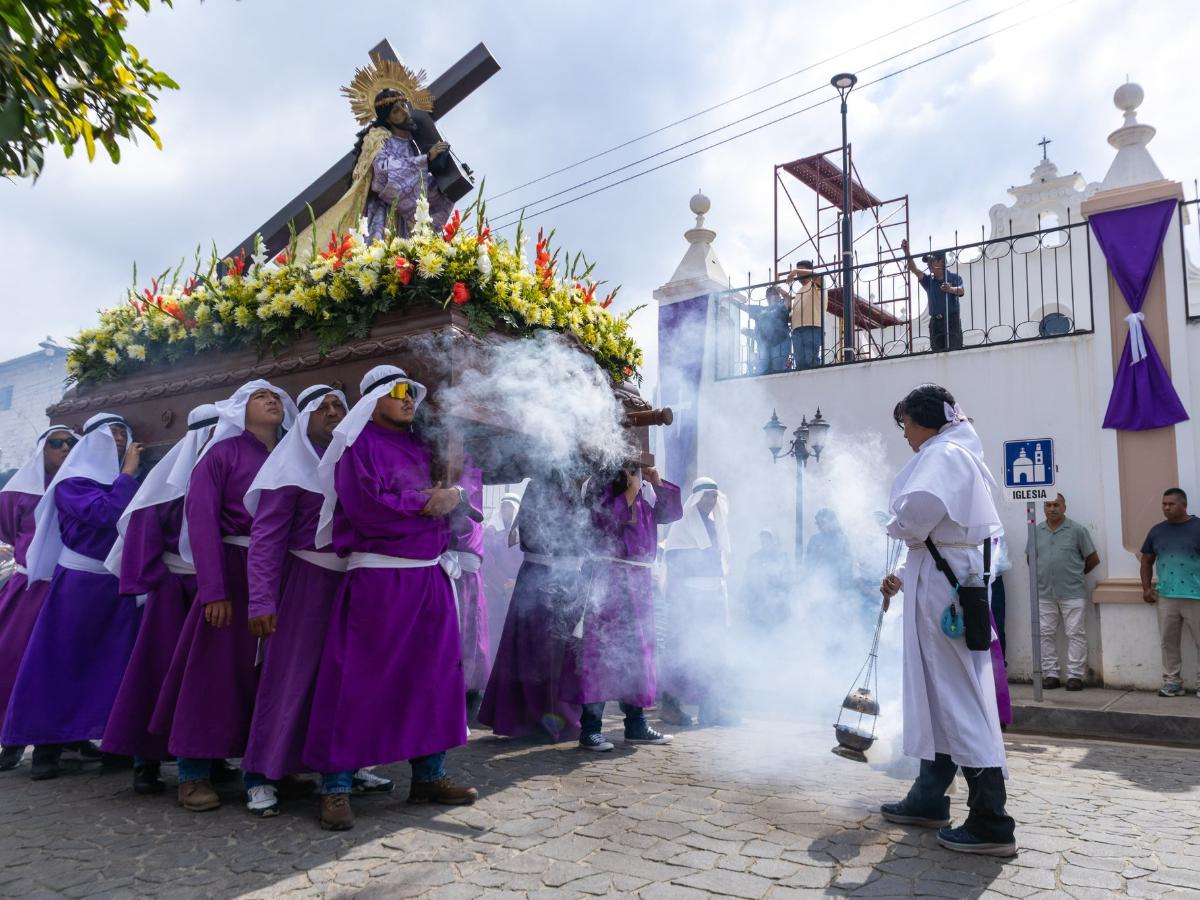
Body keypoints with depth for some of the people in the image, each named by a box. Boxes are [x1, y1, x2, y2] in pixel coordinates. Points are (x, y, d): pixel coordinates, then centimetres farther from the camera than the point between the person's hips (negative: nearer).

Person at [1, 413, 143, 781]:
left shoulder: (127, 483, 13)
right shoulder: (72, 481, -2)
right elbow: (105, 514, -20)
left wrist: (133, 475, -3)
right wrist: (127, 474, -11)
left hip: (118, 583, 5)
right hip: (79, 582, -4)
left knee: (117, 664, 4)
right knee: (61, 662, 1)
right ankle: (46, 747, 9)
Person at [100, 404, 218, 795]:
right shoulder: (172, 476, 0)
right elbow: (146, 524, -3)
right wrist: (156, 579, -9)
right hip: (176, 587, -3)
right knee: (161, 670, 0)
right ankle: (146, 762, 8)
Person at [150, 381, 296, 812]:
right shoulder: (223, 452, -1)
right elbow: (200, 517, -10)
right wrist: (213, 589, -18)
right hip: (234, 570, -5)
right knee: (216, 669, -1)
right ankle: (194, 774, 9)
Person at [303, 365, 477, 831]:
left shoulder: (422, 447, 17)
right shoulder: (360, 445, -3)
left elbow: (445, 498, 18)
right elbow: (364, 506, -16)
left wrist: (451, 496, -5)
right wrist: (423, 506, -8)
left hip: (430, 575, 7)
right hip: (377, 578, -7)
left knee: (433, 675, 9)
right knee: (360, 680, -4)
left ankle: (428, 775, 21)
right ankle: (335, 786, 6)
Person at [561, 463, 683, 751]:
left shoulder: (645, 490, 15)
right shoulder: (600, 487, 0)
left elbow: (671, 513, 7)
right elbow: (606, 519, -15)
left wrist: (658, 484, -4)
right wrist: (631, 490, -13)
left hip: (639, 578, 6)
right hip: (605, 576, -6)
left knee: (637, 650, 10)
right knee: (598, 647, -8)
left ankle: (636, 724, 19)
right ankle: (590, 727, -5)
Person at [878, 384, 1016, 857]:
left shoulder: (944, 454, -12)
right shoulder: (953, 455, 21)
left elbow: (922, 504, -33)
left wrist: (901, 529, -12)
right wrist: (904, 575, 19)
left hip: (945, 584, -11)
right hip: (942, 579, 11)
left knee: (958, 696, -6)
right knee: (937, 692, 16)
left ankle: (991, 823, 0)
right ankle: (929, 799, 27)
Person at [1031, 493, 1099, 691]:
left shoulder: (1077, 530, -2)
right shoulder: (1037, 531, 7)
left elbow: (1093, 559, 3)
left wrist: (1076, 574, 11)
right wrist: (1041, 575, 10)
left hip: (1072, 593, -3)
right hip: (1044, 593, 3)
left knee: (1075, 634, -1)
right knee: (1046, 634, 6)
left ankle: (1075, 675, 5)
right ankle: (1051, 674, 13)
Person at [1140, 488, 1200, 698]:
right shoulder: (1157, 531, 10)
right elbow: (1147, 561, 17)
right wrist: (1146, 588, 7)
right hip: (1165, 597, 4)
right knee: (1169, 642, 8)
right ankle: (1172, 681, 16)